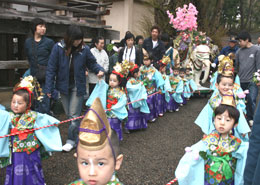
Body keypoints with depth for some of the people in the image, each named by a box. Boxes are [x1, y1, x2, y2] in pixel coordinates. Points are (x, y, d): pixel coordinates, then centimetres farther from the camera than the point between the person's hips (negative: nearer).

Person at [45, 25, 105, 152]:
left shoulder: (84, 49, -7)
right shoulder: (58, 48, -8)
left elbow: (92, 63, 6)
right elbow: (51, 69, -7)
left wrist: (99, 70, -16)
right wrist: (49, 88, -8)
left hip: (78, 86, -1)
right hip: (63, 86, 2)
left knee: (74, 115, -2)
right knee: (68, 114, 12)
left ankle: (72, 140, 10)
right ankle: (77, 133, 30)